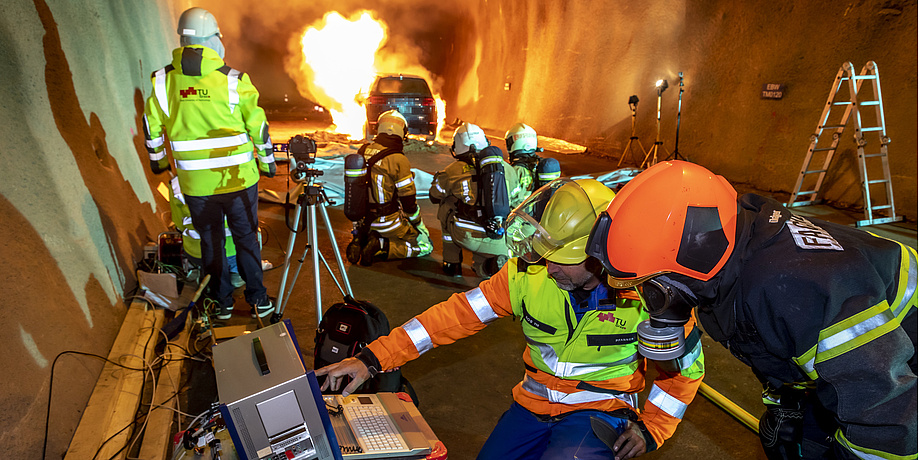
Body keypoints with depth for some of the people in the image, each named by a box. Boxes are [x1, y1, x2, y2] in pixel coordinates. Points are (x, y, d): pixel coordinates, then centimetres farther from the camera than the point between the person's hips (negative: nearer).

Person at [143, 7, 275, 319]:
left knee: (211, 241, 16)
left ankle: (222, 302, 29)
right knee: (246, 238, 13)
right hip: (239, 178, -1)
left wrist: (157, 160, 25)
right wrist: (267, 162, 10)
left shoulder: (162, 81, -1)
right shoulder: (234, 80, -9)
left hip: (195, 184, 2)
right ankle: (258, 299, 23)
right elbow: (258, 126, -4)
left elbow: (152, 127, 8)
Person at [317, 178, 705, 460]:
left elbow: (686, 366, 1)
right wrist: (372, 359, -21)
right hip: (535, 405, 4)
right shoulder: (529, 274, -14)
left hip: (602, 415, -3)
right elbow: (458, 314, -16)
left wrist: (650, 427, -7)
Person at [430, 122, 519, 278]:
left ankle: (452, 263, 26)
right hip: (498, 242, 3)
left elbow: (434, 196, 17)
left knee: (446, 205, 26)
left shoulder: (453, 170, 0)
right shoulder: (507, 168, 9)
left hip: (467, 236, -3)